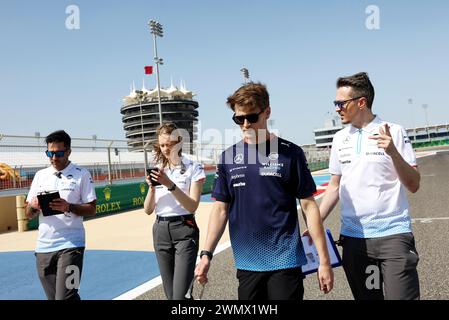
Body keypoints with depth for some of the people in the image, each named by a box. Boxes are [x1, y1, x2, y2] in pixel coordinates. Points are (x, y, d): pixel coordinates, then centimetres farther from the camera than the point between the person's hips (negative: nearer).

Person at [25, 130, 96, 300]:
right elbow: (28, 214, 12)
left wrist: (69, 207, -21)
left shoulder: (82, 174, -1)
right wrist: (33, 207, -11)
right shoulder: (40, 175, 11)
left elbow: (91, 209, -4)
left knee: (65, 297, -12)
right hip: (43, 247, 5)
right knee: (53, 297, 13)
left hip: (71, 244, -5)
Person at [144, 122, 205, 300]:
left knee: (180, 294, -13)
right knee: (170, 293, 11)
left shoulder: (193, 168, -5)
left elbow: (193, 206, -13)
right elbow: (148, 210, 8)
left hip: (184, 229, -5)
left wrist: (170, 185, -22)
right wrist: (152, 187, -9)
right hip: (161, 231, 5)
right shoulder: (158, 170, 9)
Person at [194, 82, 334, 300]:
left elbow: (308, 206, -2)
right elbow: (221, 209, 8)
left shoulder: (290, 153, -4)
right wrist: (206, 253, 0)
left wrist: (324, 260, -4)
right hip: (246, 264, 3)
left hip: (285, 262, -3)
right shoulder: (228, 157, 4)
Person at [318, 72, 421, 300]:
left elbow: (413, 185, -7)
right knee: (366, 295, 12)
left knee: (402, 295, -7)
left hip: (393, 234, -4)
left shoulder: (393, 132, -5)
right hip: (353, 237, 4)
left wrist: (393, 152, -22)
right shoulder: (340, 138, 8)